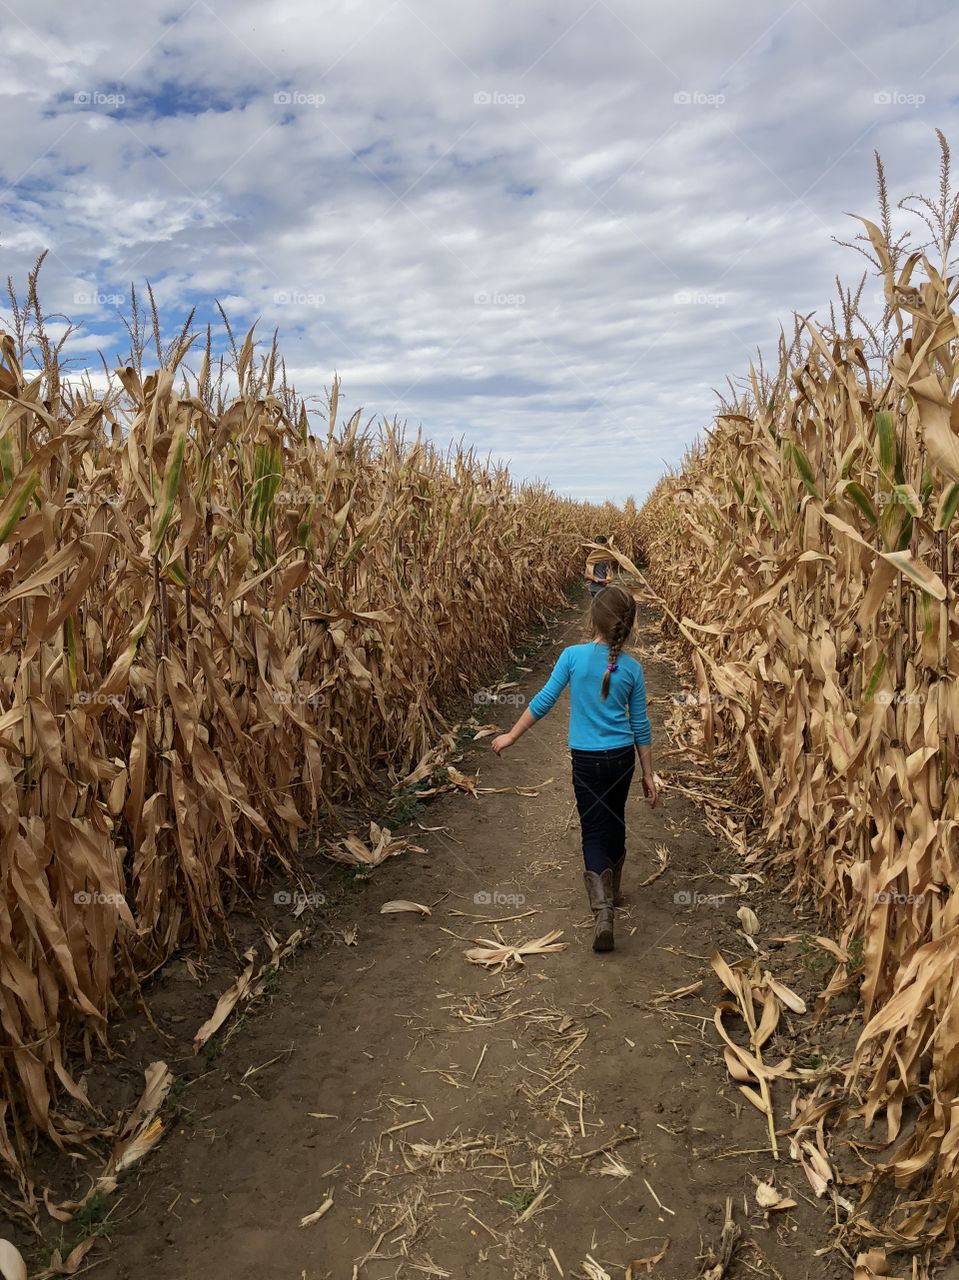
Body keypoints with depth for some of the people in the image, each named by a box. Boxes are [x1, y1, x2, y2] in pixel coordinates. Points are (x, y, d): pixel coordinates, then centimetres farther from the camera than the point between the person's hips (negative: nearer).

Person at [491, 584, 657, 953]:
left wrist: (511, 736, 4)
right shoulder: (632, 668, -5)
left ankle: (602, 908, -15)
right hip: (623, 757, 3)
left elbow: (543, 702, -9)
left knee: (593, 831, 3)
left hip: (587, 759, -3)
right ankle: (613, 889, 40)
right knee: (615, 820, 22)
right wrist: (648, 774, 9)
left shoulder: (572, 655, -12)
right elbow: (640, 726, 0)